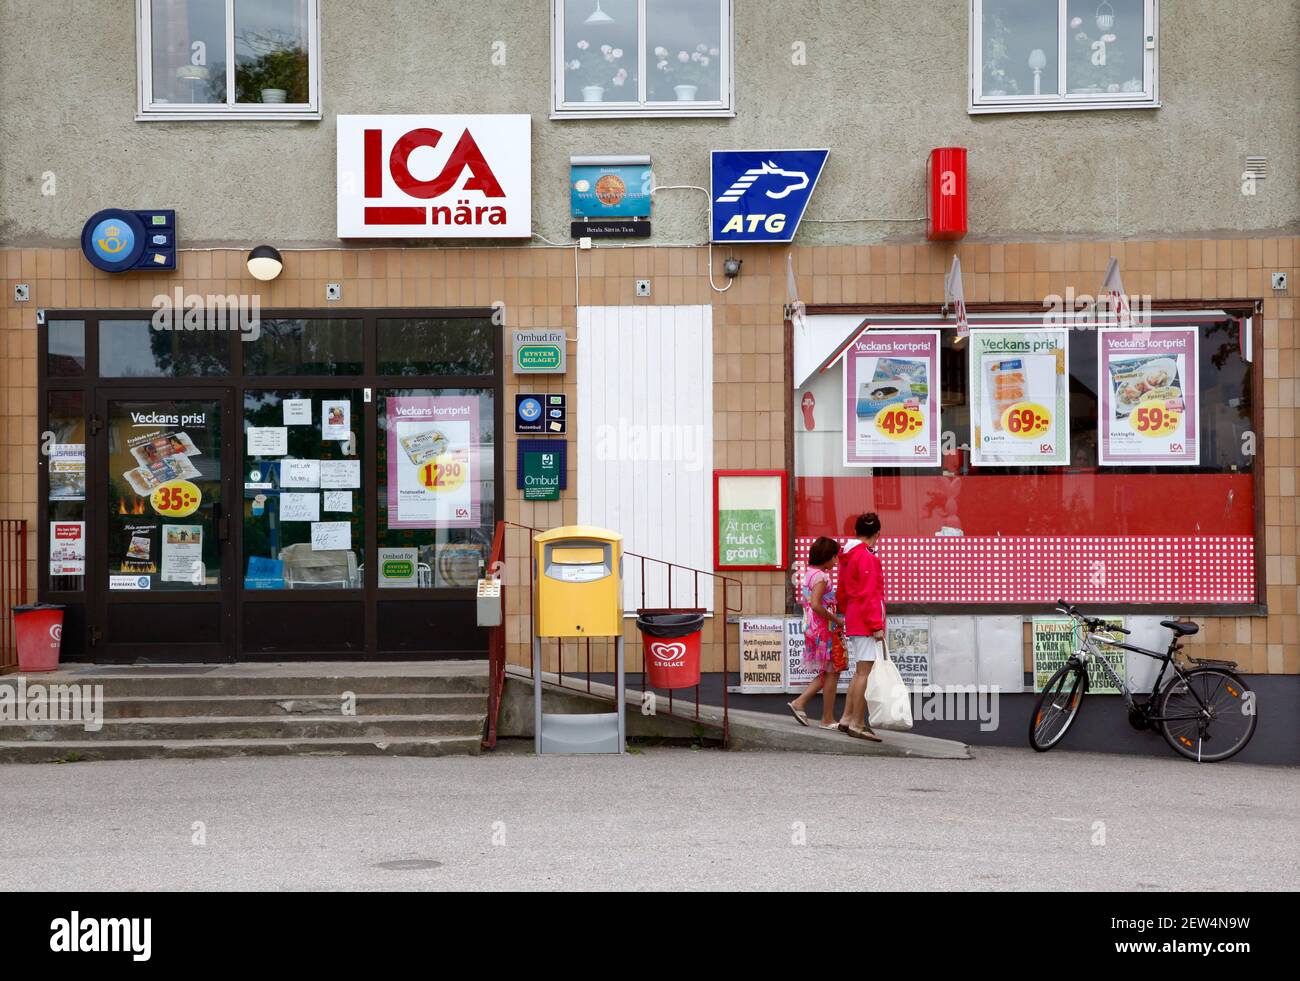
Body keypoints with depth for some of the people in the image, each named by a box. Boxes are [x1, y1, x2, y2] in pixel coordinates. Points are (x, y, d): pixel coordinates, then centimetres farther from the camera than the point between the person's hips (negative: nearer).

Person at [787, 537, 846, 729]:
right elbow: (816, 605, -26)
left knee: (826, 673, 17)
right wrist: (837, 620, -18)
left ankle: (800, 702, 8)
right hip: (825, 630, -9)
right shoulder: (821, 576, -16)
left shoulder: (807, 574, 12)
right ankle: (828, 719, 5)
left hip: (812, 628, 9)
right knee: (832, 672, 0)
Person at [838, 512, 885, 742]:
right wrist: (877, 625, -18)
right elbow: (869, 594, -18)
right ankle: (857, 725, -8)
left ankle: (847, 718, 19)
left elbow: (841, 592, 21)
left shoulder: (848, 557, 14)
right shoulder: (867, 556, -13)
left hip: (853, 622, 9)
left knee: (859, 672, 16)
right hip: (866, 622, -9)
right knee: (864, 673, -8)